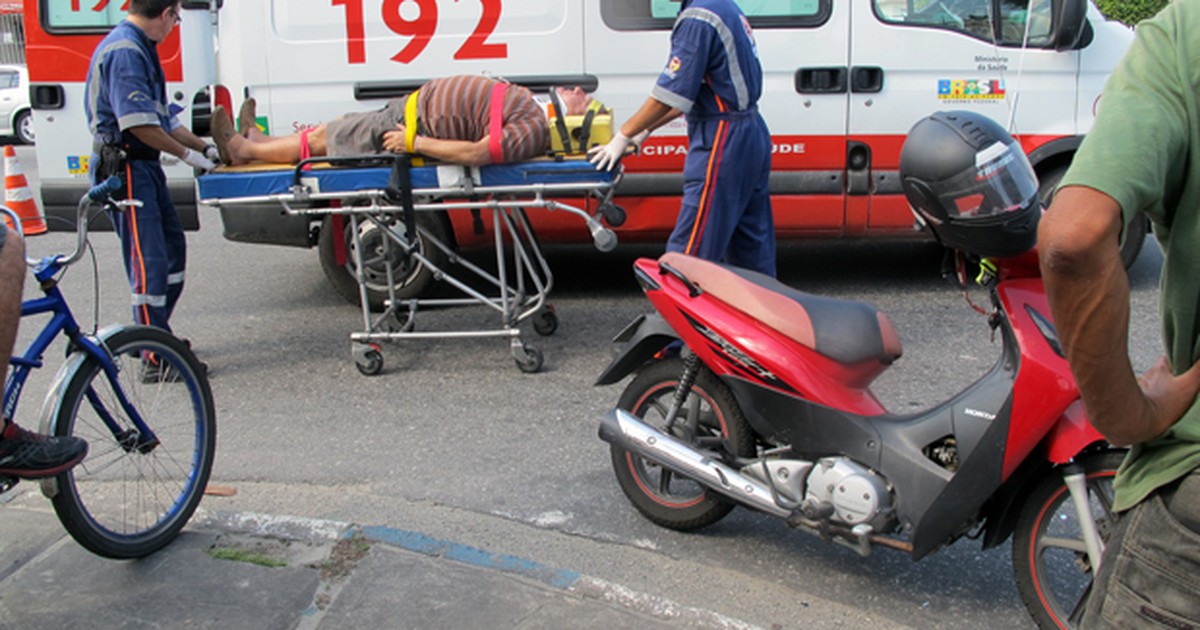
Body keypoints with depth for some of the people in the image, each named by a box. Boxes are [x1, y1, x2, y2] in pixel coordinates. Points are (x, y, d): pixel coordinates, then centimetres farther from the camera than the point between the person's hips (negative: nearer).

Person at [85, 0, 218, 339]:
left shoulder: (141, 49, 17)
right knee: (150, 260, -9)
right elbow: (138, 122, -24)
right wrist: (187, 154, -13)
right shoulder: (124, 50, -17)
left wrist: (205, 149, 17)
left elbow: (164, 119, 21)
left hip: (146, 165, 11)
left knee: (173, 247, 18)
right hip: (125, 168, -11)